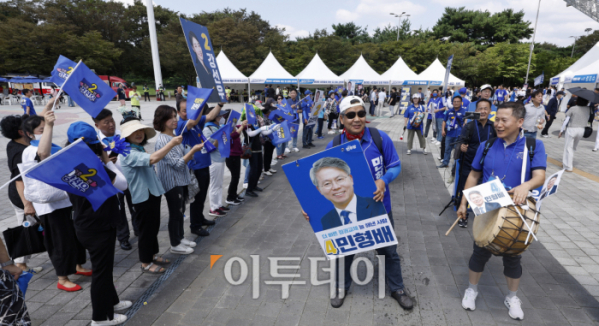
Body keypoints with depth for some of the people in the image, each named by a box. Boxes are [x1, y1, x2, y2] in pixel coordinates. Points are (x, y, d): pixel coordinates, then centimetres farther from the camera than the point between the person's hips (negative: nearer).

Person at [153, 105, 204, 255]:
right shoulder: (162, 141, -20)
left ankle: (180, 237, 35)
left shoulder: (174, 136, 7)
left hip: (181, 180, 8)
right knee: (175, 213, 5)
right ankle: (175, 245, 20)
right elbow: (177, 163, -22)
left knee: (181, 211, 19)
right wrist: (193, 150, -23)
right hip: (172, 183, -8)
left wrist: (192, 153, -2)